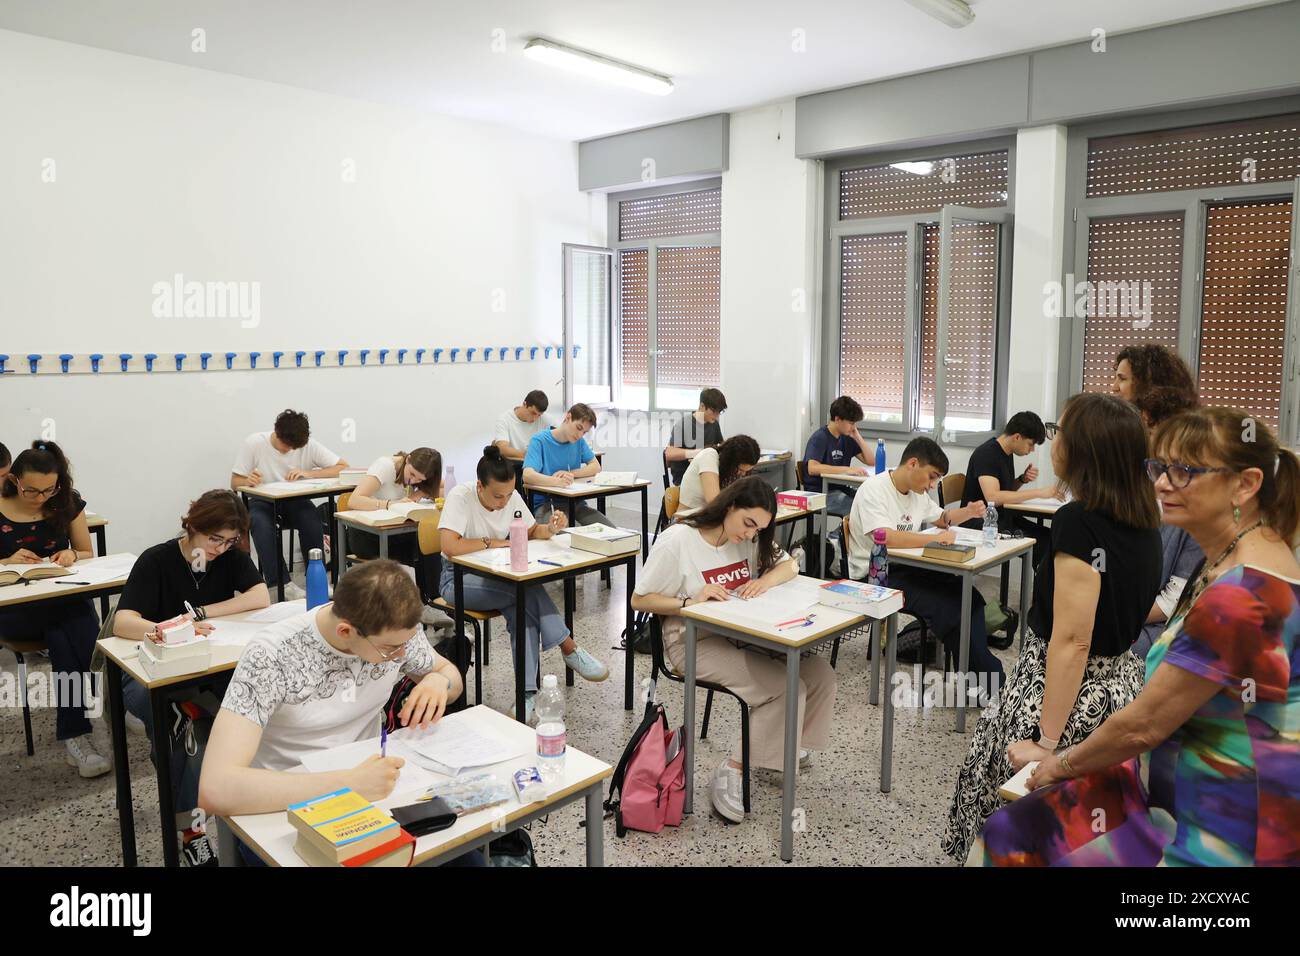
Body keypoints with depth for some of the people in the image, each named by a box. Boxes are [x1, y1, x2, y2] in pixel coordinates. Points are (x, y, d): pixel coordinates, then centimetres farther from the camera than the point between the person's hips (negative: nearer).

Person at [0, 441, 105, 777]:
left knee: (63, 636, -31)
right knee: (68, 627, -31)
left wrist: (71, 555, -10)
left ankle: (74, 735, -26)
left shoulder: (67, 504, 3)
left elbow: (88, 555, 12)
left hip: (65, 597, 2)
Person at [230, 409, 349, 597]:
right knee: (261, 523, -35)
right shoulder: (253, 443, -11)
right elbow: (234, 483, -5)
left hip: (294, 500, 1)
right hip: (263, 501, -1)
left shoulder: (309, 445, -10)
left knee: (311, 519, -33)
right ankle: (282, 583, -32)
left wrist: (308, 473, -24)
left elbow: (343, 468, -13)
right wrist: (248, 481, -30)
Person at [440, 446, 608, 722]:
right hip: (459, 579, -5)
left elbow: (533, 531, 7)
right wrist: (493, 542, -21)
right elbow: (449, 546, -31)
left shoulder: (512, 497, -4)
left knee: (522, 609, -29)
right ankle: (569, 648, -19)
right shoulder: (461, 497, -20)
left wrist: (549, 529, -16)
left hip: (498, 577, 5)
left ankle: (527, 693, -28)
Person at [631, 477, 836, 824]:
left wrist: (765, 581, -12)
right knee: (785, 689, -23)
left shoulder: (749, 538, 5)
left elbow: (788, 565, 11)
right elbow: (639, 600, -11)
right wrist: (691, 601, -25)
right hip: (696, 642, -7)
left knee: (820, 674, -9)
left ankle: (787, 743, 14)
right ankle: (732, 771, -9)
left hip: (743, 634, 7)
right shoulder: (677, 541, -15)